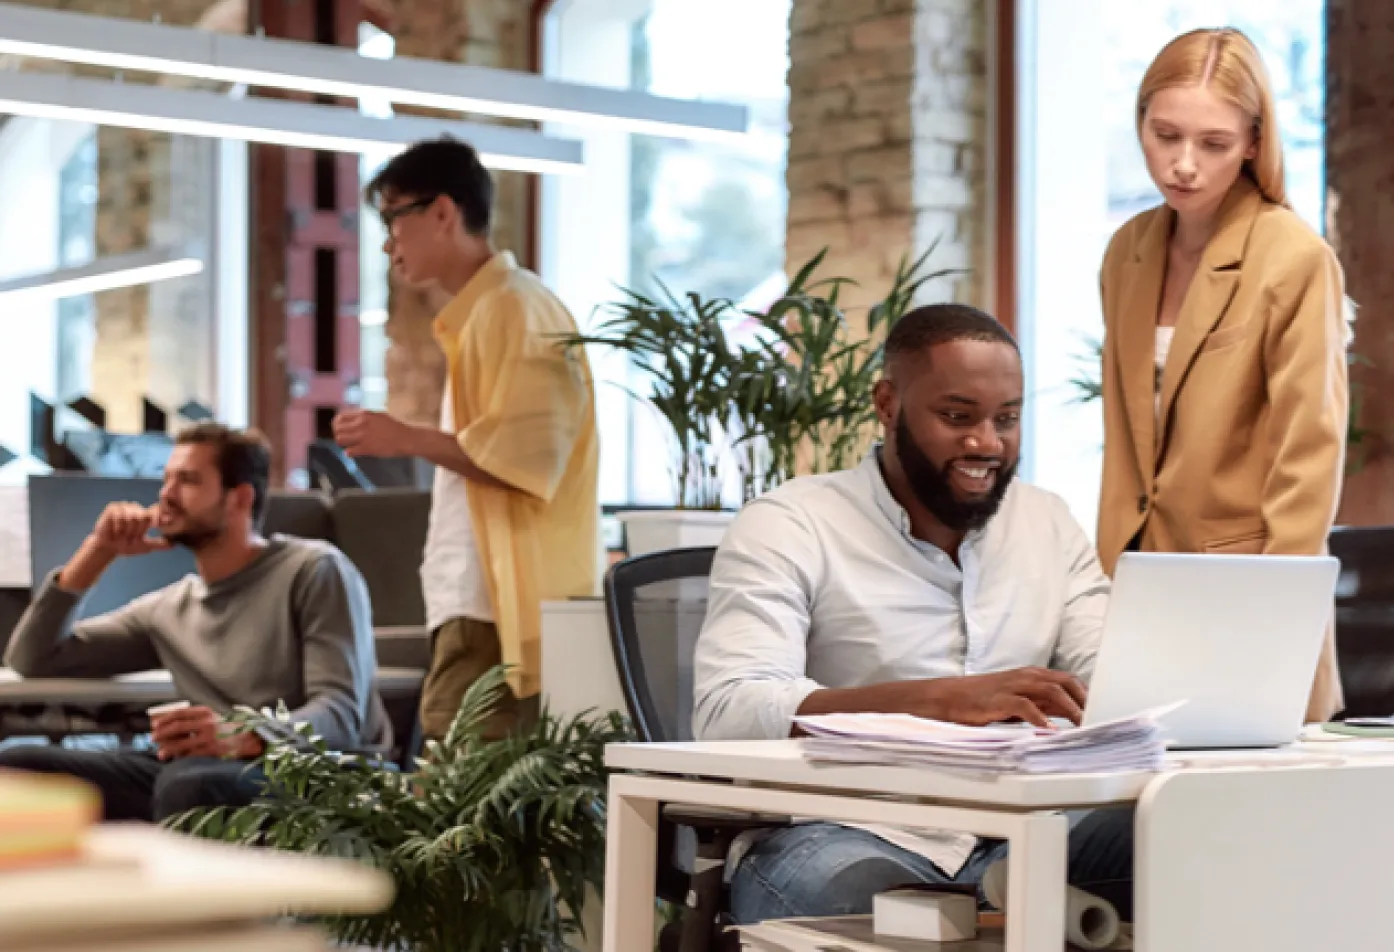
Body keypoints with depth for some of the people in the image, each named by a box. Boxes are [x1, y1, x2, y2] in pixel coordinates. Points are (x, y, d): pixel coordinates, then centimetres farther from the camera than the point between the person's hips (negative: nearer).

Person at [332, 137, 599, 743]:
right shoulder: (477, 314, 20)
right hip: (481, 605, 9)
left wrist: (409, 440, -11)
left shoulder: (514, 308, -9)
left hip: (503, 611, -9)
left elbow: (526, 453, -18)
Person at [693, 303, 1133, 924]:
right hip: (845, 837, -4)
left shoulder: (1049, 523, 16)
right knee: (865, 892, -38)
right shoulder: (786, 528, -1)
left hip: (1012, 837, 4)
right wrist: (940, 699, -29)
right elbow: (728, 711, -16)